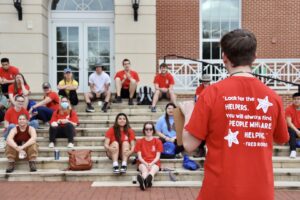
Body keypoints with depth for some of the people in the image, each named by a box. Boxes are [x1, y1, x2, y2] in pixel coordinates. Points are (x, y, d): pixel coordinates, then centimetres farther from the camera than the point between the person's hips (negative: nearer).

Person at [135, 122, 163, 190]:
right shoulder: (139, 142, 13)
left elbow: (157, 156, 3)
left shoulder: (157, 141, 11)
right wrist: (146, 164, -16)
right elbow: (139, 157, 3)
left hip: (154, 163, 0)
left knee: (152, 170, -38)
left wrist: (151, 163, -17)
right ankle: (143, 181, -73)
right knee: (144, 170, -38)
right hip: (143, 163, 0)